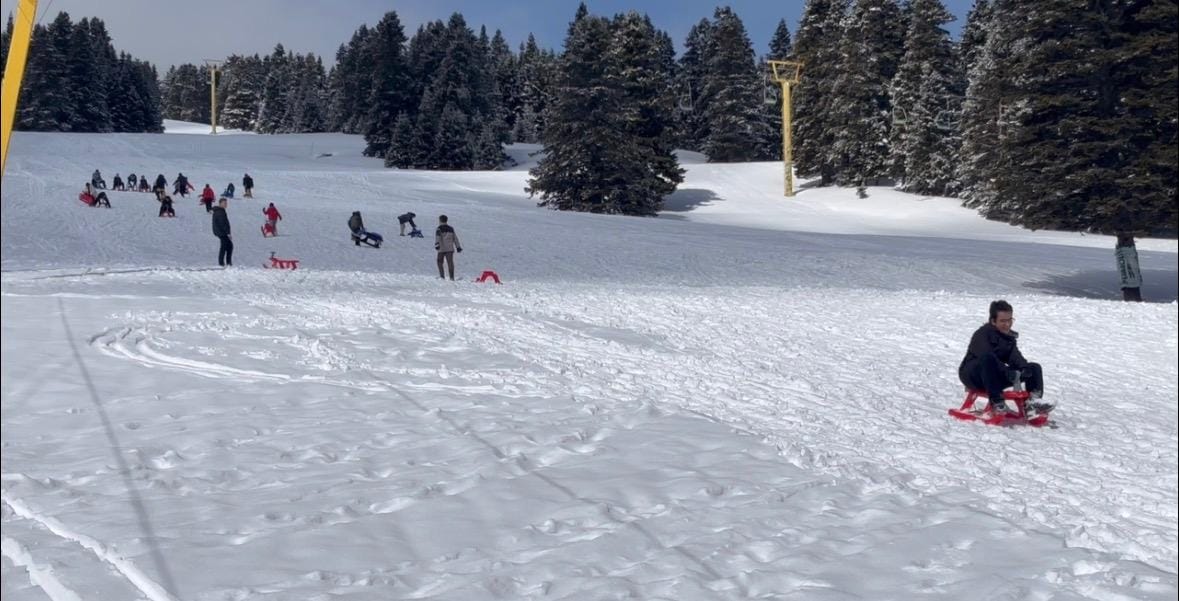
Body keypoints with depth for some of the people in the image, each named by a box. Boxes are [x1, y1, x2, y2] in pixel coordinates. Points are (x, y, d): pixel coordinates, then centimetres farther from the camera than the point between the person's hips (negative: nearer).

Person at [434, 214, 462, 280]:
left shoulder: (439, 229, -1)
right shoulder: (451, 229, 12)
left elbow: (437, 237, -15)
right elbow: (455, 238, 13)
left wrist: (437, 245, -25)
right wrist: (458, 247, 17)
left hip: (441, 249, -3)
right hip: (450, 249, 3)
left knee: (440, 263, 10)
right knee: (450, 262, -3)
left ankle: (442, 276, 2)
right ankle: (452, 277, -13)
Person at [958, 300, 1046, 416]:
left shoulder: (1009, 336, 10)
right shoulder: (982, 335, -15)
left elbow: (1015, 356, -7)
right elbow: (986, 357, -31)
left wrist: (1024, 367, -29)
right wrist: (1007, 372, -42)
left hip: (996, 377, 7)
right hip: (972, 376, -7)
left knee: (1035, 368, -1)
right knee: (988, 358, -41)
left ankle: (1034, 400, -26)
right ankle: (998, 404, -43)